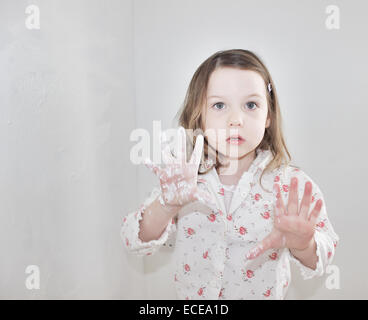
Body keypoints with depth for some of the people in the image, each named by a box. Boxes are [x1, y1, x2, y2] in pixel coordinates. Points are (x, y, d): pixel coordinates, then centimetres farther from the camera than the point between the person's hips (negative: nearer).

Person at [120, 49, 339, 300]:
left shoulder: (290, 184, -13)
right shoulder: (183, 180, -10)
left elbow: (324, 252, -17)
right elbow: (136, 242, -15)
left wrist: (302, 245, -38)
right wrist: (167, 205, -33)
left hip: (266, 294, 0)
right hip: (191, 296, 1)